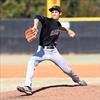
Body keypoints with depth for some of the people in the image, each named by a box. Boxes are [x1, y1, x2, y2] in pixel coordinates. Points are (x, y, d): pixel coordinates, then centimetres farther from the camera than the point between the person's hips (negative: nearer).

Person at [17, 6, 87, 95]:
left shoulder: (57, 23, 4)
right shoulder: (48, 21, -15)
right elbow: (37, 17, -37)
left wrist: (67, 30, 27)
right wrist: (35, 26, -55)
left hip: (53, 51, 5)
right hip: (43, 50, -5)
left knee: (66, 69, 11)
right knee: (32, 62, -31)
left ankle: (77, 79, 44)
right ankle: (28, 87, -34)